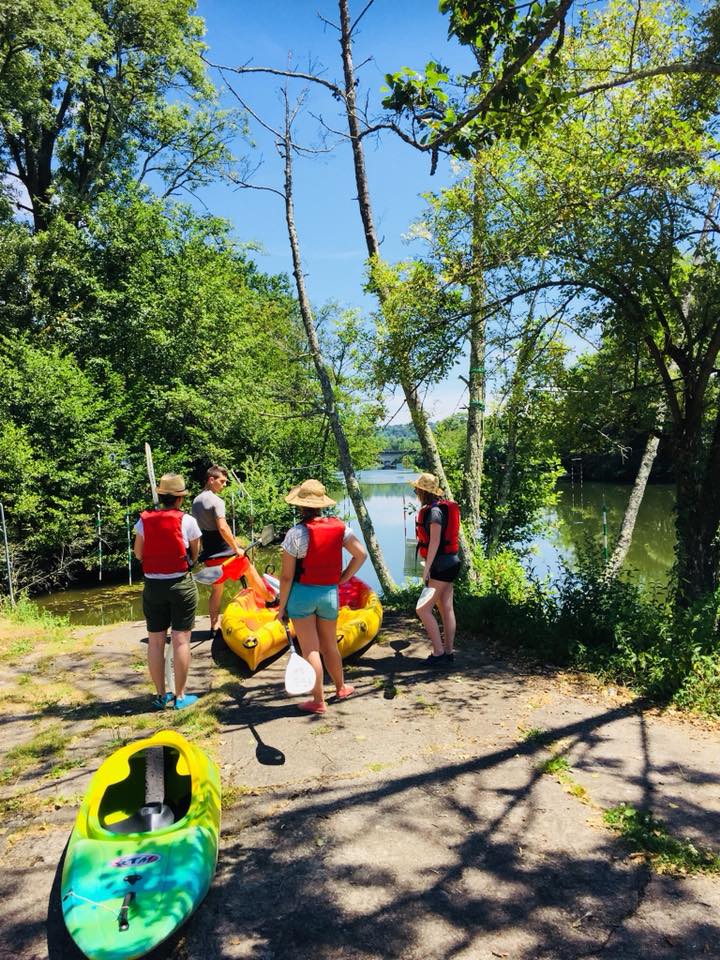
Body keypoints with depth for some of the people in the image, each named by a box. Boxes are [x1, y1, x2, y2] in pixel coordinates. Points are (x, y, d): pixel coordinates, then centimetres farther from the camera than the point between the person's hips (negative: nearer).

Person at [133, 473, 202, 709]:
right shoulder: (187, 521, -9)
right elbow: (194, 554, 1)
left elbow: (138, 554, 6)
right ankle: (180, 696, 10)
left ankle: (161, 695, 20)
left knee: (155, 642, 11)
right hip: (181, 585, -3)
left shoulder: (143, 521, -2)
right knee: (180, 640, 3)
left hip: (153, 586, 3)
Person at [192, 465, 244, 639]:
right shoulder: (216, 500, -15)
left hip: (209, 554, 8)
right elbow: (223, 528, -25)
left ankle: (214, 627, 19)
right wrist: (236, 548, -19)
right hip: (225, 552, -8)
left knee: (216, 590, 15)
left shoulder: (196, 501, 12)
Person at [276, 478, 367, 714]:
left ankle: (318, 700, 13)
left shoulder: (296, 533, -16)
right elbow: (361, 555, 0)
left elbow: (287, 576, -13)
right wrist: (344, 577, 8)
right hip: (329, 593, 4)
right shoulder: (339, 527, -3)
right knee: (330, 645, 22)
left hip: (302, 594, -4)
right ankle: (341, 687, 38)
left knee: (310, 649, 5)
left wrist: (282, 605, -3)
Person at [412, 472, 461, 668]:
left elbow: (435, 541, -20)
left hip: (442, 565, -10)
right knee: (446, 609, 11)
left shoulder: (434, 511, -16)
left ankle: (439, 653, -6)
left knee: (423, 608, -9)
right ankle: (449, 653, 17)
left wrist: (426, 568, -19)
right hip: (448, 564, 10)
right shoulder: (435, 509, 13)